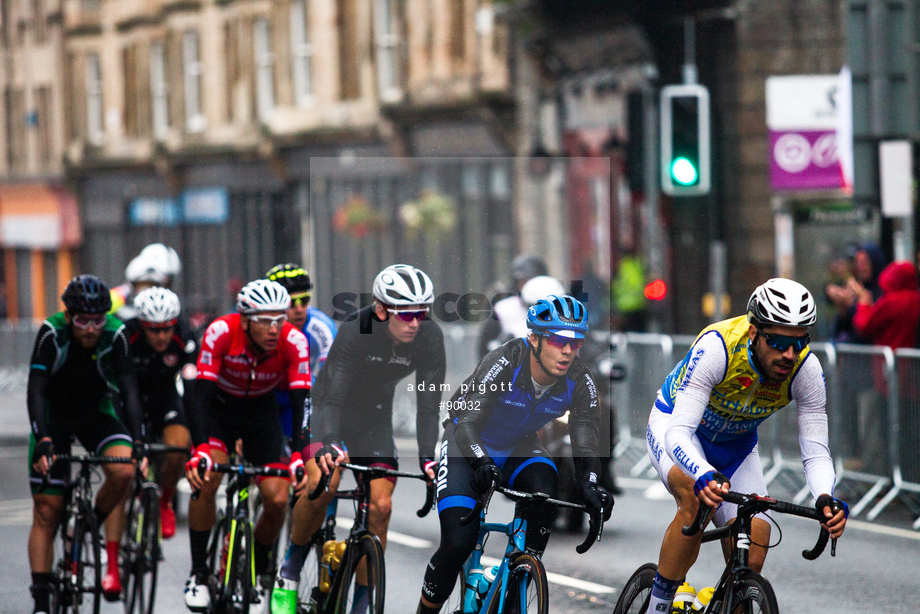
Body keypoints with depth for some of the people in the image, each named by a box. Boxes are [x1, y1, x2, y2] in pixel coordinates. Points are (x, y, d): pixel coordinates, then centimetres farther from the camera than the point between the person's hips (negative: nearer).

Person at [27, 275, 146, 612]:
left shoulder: (115, 334, -22)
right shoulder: (52, 333, -25)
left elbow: (128, 389, -26)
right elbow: (35, 390, -29)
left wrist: (137, 442, -38)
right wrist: (43, 441, -42)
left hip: (96, 413, 1)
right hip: (53, 415, -1)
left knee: (123, 471, -29)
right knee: (46, 511, -6)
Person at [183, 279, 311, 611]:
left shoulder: (293, 342, -27)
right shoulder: (221, 333, -31)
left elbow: (301, 403, -29)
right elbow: (202, 395, -33)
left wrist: (299, 458, -42)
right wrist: (200, 452, -46)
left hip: (261, 412, 2)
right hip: (218, 407, -2)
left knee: (277, 500, -11)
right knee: (205, 479, -25)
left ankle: (260, 569, 16)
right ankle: (198, 573, -10)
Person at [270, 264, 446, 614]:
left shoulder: (429, 336, -20)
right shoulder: (354, 331, -30)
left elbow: (428, 403, -20)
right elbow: (333, 396, -37)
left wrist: (427, 459, -32)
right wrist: (329, 445, -54)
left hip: (375, 416, 4)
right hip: (328, 407, -4)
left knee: (381, 506, -10)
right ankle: (289, 571, -5)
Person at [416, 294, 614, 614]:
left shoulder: (580, 383, -21)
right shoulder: (502, 364, -32)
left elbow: (585, 444, -24)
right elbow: (468, 425, -40)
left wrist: (590, 483, -46)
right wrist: (482, 463, -60)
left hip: (517, 448, 3)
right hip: (470, 445, -3)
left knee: (543, 492, -30)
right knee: (458, 544, -19)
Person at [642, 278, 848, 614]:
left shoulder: (807, 370, -26)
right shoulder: (716, 347, -38)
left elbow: (815, 452, -24)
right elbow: (678, 433, -43)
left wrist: (826, 498, -45)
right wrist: (705, 475, -63)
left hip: (736, 444, 4)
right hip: (674, 424, -4)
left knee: (752, 559, -12)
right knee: (696, 500, -36)